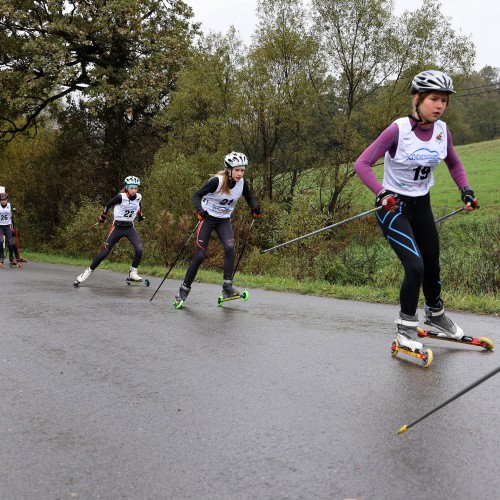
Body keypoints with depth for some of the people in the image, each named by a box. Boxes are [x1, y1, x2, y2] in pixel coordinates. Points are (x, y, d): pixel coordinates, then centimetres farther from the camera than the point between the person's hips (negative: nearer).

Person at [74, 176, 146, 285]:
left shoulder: (138, 197, -2)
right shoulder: (121, 197, -17)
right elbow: (108, 205, -2)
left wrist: (140, 215, 34)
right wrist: (103, 217, 7)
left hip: (129, 227, 4)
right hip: (117, 227, -4)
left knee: (139, 249, -16)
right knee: (104, 252, -5)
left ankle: (133, 273, 2)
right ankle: (89, 271, 13)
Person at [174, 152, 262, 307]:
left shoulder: (242, 183, -9)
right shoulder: (217, 181, -24)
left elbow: (249, 197, 9)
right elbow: (197, 195, -20)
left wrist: (255, 208, -12)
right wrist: (200, 210, -38)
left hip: (224, 220, 4)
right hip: (207, 218, -4)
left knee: (230, 247, -22)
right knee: (200, 255, -6)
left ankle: (227, 287, -16)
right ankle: (184, 289, 10)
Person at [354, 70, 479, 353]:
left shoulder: (442, 130, -5)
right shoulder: (398, 130, -21)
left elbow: (454, 163, 14)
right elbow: (362, 164, -25)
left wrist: (466, 189, -1)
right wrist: (382, 193, -39)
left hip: (422, 205, 6)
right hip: (394, 206, -6)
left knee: (432, 264, 15)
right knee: (415, 266, -18)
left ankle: (435, 313, 43)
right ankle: (406, 327, 3)